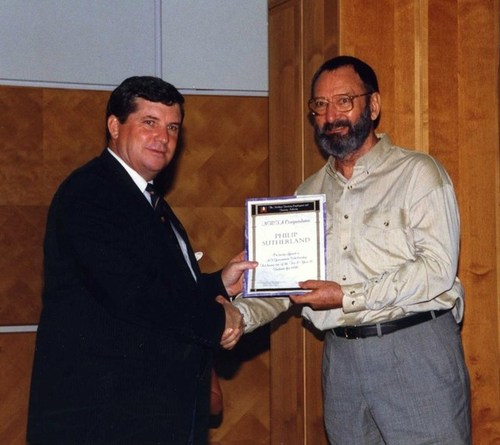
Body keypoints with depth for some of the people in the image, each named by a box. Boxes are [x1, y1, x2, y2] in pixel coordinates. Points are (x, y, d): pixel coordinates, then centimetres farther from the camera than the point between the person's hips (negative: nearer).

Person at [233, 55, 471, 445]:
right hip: (342, 355, 5)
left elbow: (438, 269, -13)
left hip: (415, 352, -5)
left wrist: (349, 297, -17)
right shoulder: (309, 193, 15)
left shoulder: (417, 173, -3)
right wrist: (241, 314, -7)